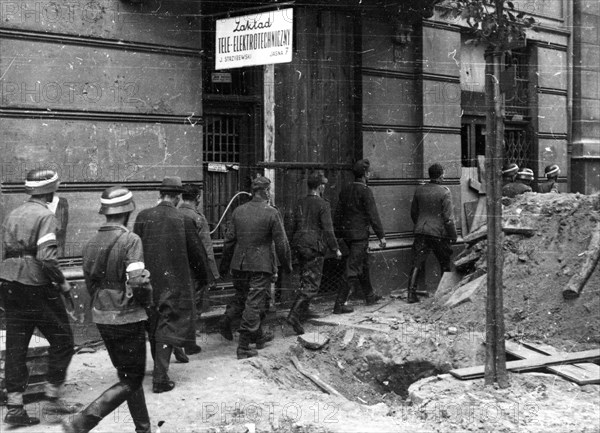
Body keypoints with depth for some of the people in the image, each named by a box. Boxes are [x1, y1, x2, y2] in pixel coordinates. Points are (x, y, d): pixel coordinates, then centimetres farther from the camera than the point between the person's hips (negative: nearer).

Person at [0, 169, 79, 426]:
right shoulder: (45, 216, -11)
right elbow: (46, 257, -21)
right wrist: (62, 283, -10)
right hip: (37, 287, -7)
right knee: (62, 339, 6)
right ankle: (53, 399, 8)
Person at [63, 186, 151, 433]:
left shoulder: (91, 244, 4)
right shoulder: (130, 240, -17)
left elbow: (91, 284, 9)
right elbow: (137, 283, -24)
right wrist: (147, 299, -4)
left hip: (101, 318, 7)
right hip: (127, 318, -7)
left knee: (128, 375, 20)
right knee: (131, 381, 2)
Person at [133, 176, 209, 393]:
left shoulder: (143, 217, -4)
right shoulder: (184, 221, -11)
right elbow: (197, 253, -2)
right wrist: (202, 278, 15)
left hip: (148, 281, 4)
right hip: (174, 284, -3)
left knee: (153, 325, 20)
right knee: (168, 328, 2)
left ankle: (160, 367, 36)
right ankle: (160, 378, -2)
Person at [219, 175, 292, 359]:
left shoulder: (239, 211, 4)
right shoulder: (271, 213, -9)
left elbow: (229, 240, 8)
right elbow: (281, 242, -7)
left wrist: (225, 264, 18)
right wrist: (287, 264, 6)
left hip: (239, 263, 4)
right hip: (261, 265, -4)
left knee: (242, 295, 25)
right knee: (255, 302, 0)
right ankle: (243, 347, 0)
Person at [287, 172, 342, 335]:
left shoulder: (300, 203, 10)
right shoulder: (323, 205, -10)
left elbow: (293, 226, 14)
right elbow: (328, 230, -12)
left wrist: (294, 246, 23)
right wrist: (335, 249, -4)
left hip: (299, 246, 7)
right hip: (314, 247, -7)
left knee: (306, 280, 21)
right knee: (311, 284, -5)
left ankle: (302, 311, 27)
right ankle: (294, 315, -16)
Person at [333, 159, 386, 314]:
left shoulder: (346, 189, 7)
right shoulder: (365, 191, -16)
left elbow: (338, 212, 11)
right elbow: (373, 215, -16)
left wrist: (339, 233, 19)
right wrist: (381, 235, -10)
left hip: (347, 232, 8)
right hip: (360, 234, -8)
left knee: (363, 264, 23)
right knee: (352, 269, -5)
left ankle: (370, 296, 37)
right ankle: (340, 304, -8)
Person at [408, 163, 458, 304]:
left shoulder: (419, 190, 5)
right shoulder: (444, 192, -10)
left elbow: (413, 213, 15)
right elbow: (448, 217, -11)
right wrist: (453, 235, -2)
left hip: (421, 232, 4)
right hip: (439, 233, -4)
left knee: (416, 264, 4)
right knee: (445, 264, 13)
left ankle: (411, 294, -3)